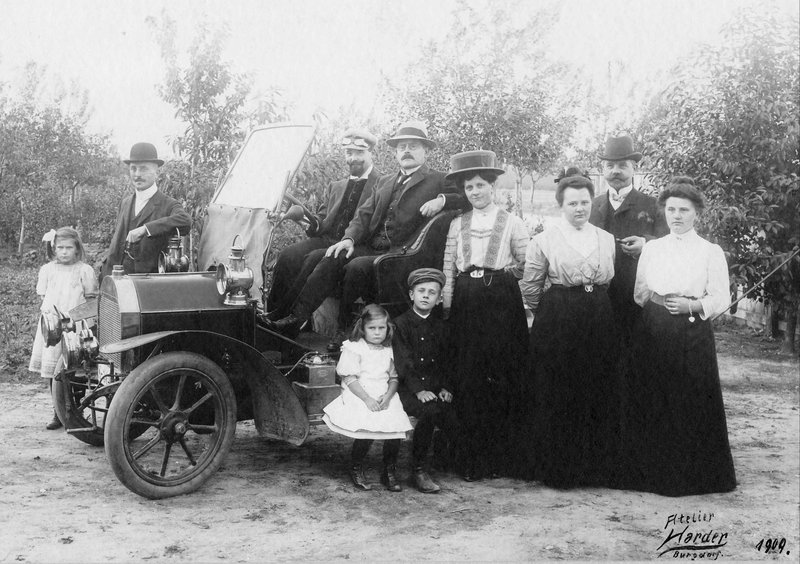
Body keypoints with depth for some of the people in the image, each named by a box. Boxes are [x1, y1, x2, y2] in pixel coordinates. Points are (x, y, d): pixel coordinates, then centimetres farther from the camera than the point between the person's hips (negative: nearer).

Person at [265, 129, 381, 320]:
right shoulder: (335, 187, 23)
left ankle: (284, 315, -23)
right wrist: (314, 223, -3)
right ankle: (273, 310, -17)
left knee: (314, 258, -30)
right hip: (327, 240, 6)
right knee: (288, 255, -20)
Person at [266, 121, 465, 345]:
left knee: (356, 267, -30)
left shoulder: (439, 181, 7)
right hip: (370, 248, 6)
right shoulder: (384, 181, 24)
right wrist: (349, 238, -3)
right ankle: (296, 318, -22)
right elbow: (364, 214, 16)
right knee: (332, 259, -20)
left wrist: (442, 200, -19)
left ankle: (343, 332, -17)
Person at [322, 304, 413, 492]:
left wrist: (388, 396, -8)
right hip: (359, 398, -4)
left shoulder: (389, 351, 13)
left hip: (385, 399, 4)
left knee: (397, 430, -15)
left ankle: (390, 473, 7)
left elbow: (394, 378, 12)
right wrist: (367, 399, -16)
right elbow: (349, 379, -8)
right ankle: (356, 470, 4)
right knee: (366, 432, -24)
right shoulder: (353, 349, -2)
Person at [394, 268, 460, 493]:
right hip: (408, 389, -4)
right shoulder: (401, 324, 1)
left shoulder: (439, 327, 16)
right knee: (430, 410, -32)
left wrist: (444, 388, -1)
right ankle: (418, 470, -19)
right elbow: (403, 363, -8)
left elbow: (445, 362, 16)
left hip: (434, 388, 4)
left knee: (454, 421, -19)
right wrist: (418, 390, -20)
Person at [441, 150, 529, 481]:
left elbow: (527, 264, 6)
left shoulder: (511, 223, 6)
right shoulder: (457, 224, 13)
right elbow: (448, 267, 10)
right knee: (467, 377, -1)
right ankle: (472, 457, 6)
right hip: (466, 302, 2)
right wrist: (447, 304, 3)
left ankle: (500, 456, 5)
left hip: (501, 299, -2)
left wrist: (502, 276, -3)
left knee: (502, 376, -4)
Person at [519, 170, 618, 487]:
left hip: (599, 321, 4)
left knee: (599, 396, 6)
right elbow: (530, 288, 1)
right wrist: (550, 314, 6)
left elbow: (610, 280, 17)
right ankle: (557, 469, 11)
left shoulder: (606, 239, 11)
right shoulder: (544, 240, -1)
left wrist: (594, 307, 10)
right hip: (556, 323, -4)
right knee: (557, 398, -1)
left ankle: (596, 467, 18)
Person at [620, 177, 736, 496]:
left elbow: (721, 298, -3)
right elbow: (638, 293, 13)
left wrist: (690, 306, -18)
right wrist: (655, 299, -9)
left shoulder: (711, 252, 1)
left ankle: (693, 476, 11)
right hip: (654, 334, 3)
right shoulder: (651, 249, 11)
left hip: (693, 335, -3)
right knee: (652, 403, 5)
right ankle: (653, 471, 16)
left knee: (693, 404, -2)